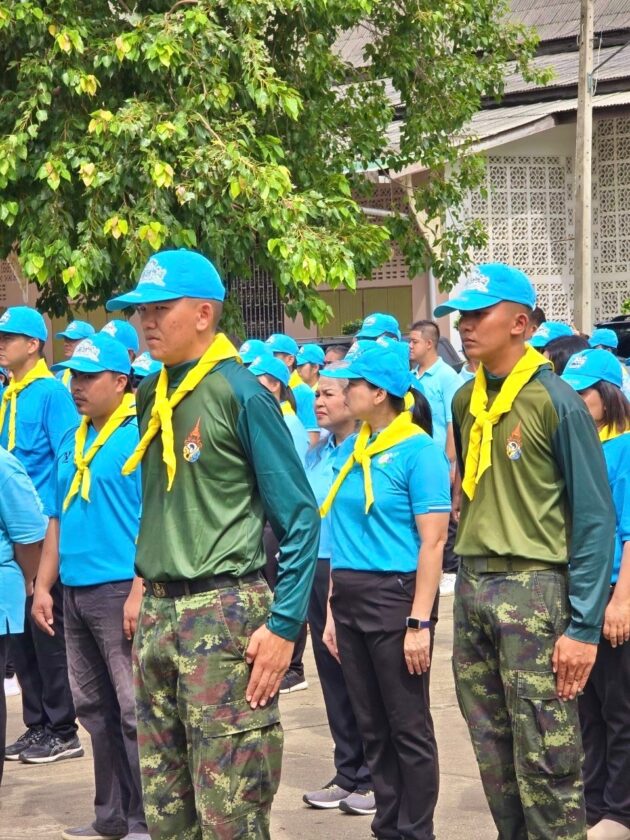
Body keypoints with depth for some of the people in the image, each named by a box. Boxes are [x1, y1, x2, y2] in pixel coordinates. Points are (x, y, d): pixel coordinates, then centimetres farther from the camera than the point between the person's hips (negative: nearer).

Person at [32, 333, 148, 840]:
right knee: (96, 710, 13)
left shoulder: (142, 436, -9)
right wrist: (43, 586, 15)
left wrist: (139, 592, -20)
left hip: (120, 590, -8)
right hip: (76, 592, 8)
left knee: (135, 712, -4)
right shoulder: (71, 442, 15)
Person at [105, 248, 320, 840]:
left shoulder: (240, 393, -10)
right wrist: (149, 590, 17)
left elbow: (299, 517, -11)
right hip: (157, 613, 7)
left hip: (224, 612, -7)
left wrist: (284, 625, -15)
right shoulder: (150, 396, 11)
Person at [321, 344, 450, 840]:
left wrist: (419, 623, -19)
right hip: (349, 598, 7)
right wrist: (333, 611, 11)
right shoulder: (350, 451, 10)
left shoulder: (419, 450, -10)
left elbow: (433, 542, -14)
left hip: (396, 595, -7)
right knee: (372, 727, 13)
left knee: (409, 728, 2)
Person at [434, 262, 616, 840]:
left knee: (544, 758, -6)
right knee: (492, 749, 12)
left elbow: (595, 519, -10)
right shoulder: (466, 401, 10)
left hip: (534, 587, -6)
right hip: (473, 587, 7)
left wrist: (584, 627, -15)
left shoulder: (556, 402, -9)